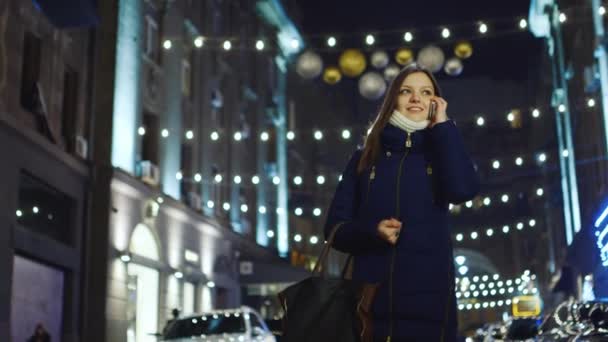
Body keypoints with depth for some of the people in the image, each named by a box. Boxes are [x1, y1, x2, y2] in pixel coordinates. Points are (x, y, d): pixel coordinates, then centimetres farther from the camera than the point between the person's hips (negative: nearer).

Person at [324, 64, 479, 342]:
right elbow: (335, 226, 7)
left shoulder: (441, 152, 10)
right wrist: (372, 231, -14)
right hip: (371, 296, 1)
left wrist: (442, 126, -3)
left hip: (428, 296, 0)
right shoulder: (365, 157, 10)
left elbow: (463, 190, -13)